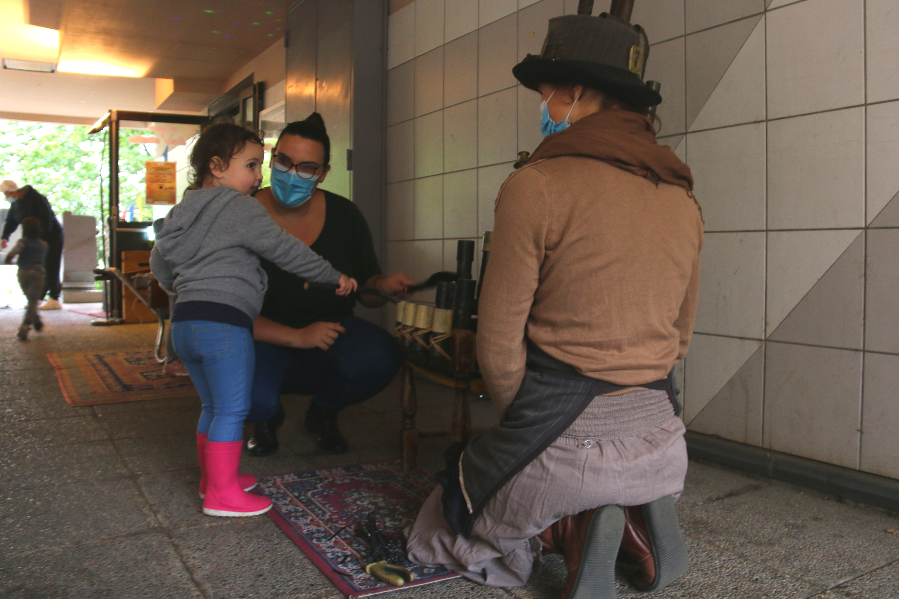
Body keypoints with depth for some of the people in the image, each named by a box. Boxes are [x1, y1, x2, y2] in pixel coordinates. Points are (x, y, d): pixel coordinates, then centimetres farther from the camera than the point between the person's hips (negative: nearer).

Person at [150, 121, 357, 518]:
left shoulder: (185, 210, 19)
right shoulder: (239, 207, -7)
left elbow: (158, 262, 24)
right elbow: (284, 250, -7)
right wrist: (333, 276, 2)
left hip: (184, 322, 9)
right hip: (224, 321, -9)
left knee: (212, 406, 19)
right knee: (232, 409, -2)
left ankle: (212, 477, 30)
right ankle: (222, 493, 2)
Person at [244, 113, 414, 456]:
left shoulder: (344, 215, -4)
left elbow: (366, 291, 3)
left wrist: (383, 287, -21)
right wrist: (297, 337, -24)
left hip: (332, 331, 2)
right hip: (267, 341, -2)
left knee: (379, 358, -30)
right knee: (251, 396, -35)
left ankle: (323, 413, 7)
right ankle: (267, 418, 10)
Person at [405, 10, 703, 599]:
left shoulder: (535, 186, -14)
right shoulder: (683, 196, 6)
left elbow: (499, 346, -12)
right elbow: (679, 336, 14)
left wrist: (526, 428, 5)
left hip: (562, 442, -6)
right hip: (661, 446, 6)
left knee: (433, 540, 22)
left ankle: (572, 530, -3)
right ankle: (643, 519, 10)